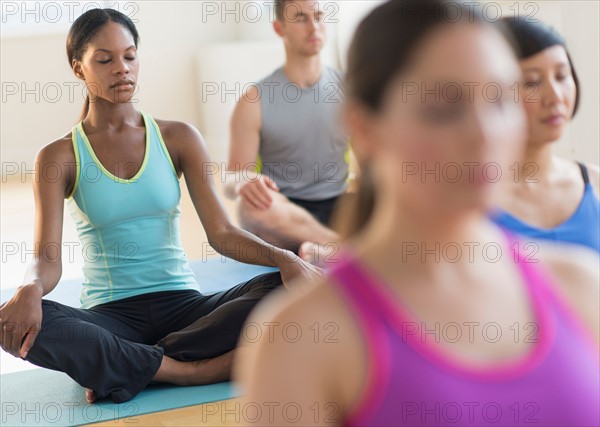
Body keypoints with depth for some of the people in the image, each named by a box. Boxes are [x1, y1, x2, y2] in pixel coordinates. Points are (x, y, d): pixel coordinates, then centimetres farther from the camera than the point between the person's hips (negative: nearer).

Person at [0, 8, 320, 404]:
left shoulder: (178, 138, 6)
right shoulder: (59, 158, 1)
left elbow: (222, 231, 0)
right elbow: (47, 258, -8)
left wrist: (281, 257, -20)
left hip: (183, 304, 2)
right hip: (110, 316, -2)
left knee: (289, 287, -25)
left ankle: (121, 369, -23)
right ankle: (192, 371, -26)